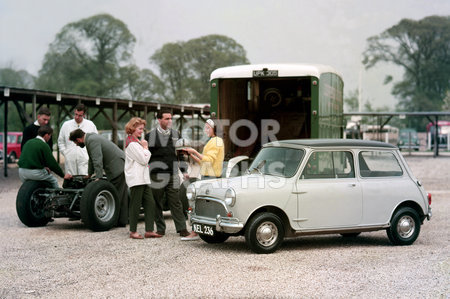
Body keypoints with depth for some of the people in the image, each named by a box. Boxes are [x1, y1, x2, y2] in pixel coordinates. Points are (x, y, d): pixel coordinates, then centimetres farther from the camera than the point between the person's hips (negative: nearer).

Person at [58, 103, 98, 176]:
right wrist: (65, 153, 7)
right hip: (70, 159, 1)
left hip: (85, 159, -1)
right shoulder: (66, 125, 9)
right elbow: (60, 141, 17)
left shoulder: (90, 125, 7)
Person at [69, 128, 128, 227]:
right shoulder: (91, 137, 18)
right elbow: (92, 159, 31)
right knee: (122, 195, 11)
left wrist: (98, 177, -27)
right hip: (122, 165, 11)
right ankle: (122, 220, 15)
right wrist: (89, 174, 38)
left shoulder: (92, 140, -15)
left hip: (118, 166, -11)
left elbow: (97, 160, -24)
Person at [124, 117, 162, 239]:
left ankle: (149, 230, 6)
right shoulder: (132, 144, -14)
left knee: (150, 203, 5)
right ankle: (133, 232, 7)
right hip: (136, 179, -10)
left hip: (143, 178, 10)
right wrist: (145, 148, -3)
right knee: (135, 205, -2)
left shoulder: (136, 142, 19)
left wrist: (144, 148, 8)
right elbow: (144, 160, -16)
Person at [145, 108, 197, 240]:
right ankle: (160, 229, 16)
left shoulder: (175, 134, 13)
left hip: (172, 175, 2)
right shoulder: (150, 135, 1)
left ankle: (182, 230, -3)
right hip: (156, 175, -2)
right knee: (157, 204, 5)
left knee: (175, 203, -2)